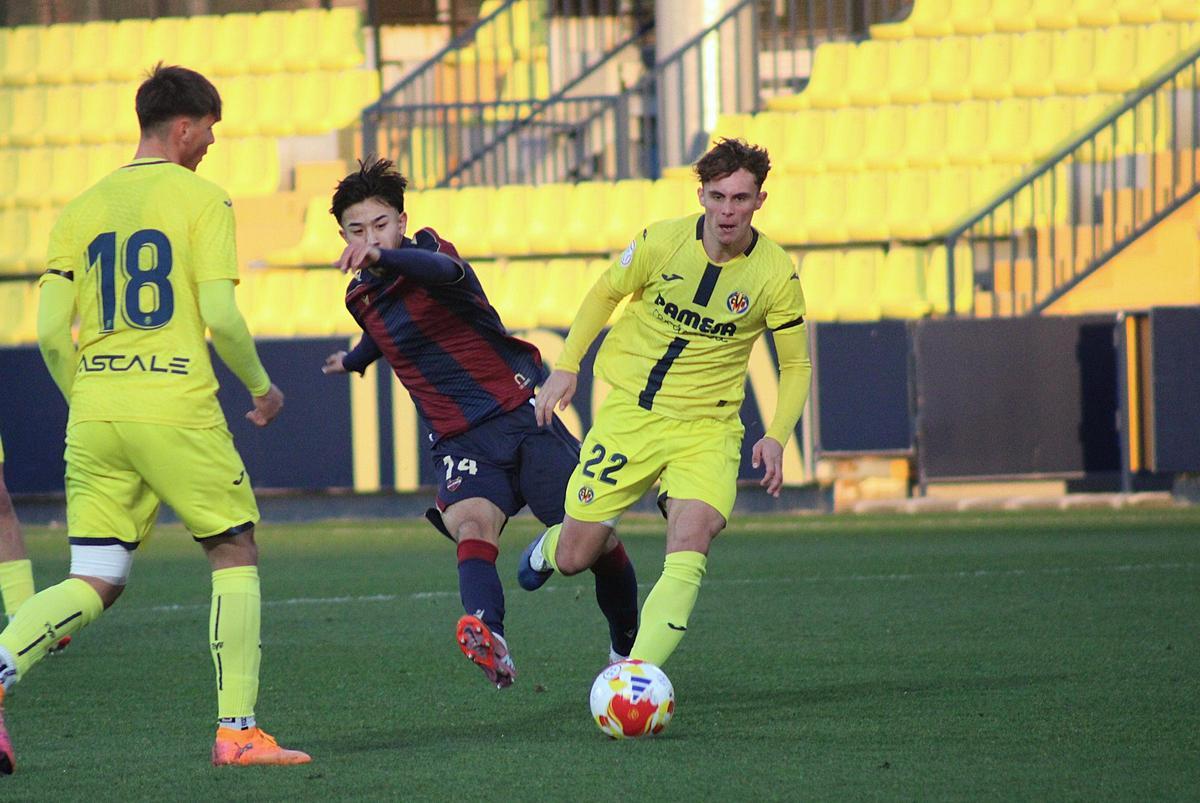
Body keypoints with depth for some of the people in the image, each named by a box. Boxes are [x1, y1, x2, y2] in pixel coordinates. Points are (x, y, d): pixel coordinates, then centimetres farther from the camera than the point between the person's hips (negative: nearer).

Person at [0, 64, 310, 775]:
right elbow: (221, 318, -9)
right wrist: (262, 387, 7)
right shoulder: (201, 199, -1)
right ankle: (237, 730, 4)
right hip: (177, 407, -5)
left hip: (94, 413, 5)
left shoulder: (83, 209, 13)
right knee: (236, 555, 11)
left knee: (93, 586, 8)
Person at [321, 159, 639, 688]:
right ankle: (488, 638, -56)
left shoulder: (430, 253, -9)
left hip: (520, 411, -4)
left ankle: (628, 647, 29)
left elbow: (441, 269, -38)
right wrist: (353, 361, 58)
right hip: (459, 440, 4)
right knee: (473, 526, -29)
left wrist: (383, 257, -58)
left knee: (597, 540, 1)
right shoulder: (362, 296, 10)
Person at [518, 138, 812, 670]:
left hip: (705, 426, -1)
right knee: (574, 559, 3)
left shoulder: (777, 276, -10)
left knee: (691, 542, -27)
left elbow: (796, 365, 1)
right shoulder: (662, 242, -10)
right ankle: (548, 547, 42)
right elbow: (606, 293, 9)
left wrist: (776, 437, -13)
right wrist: (566, 367, 2)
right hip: (628, 411, 1)